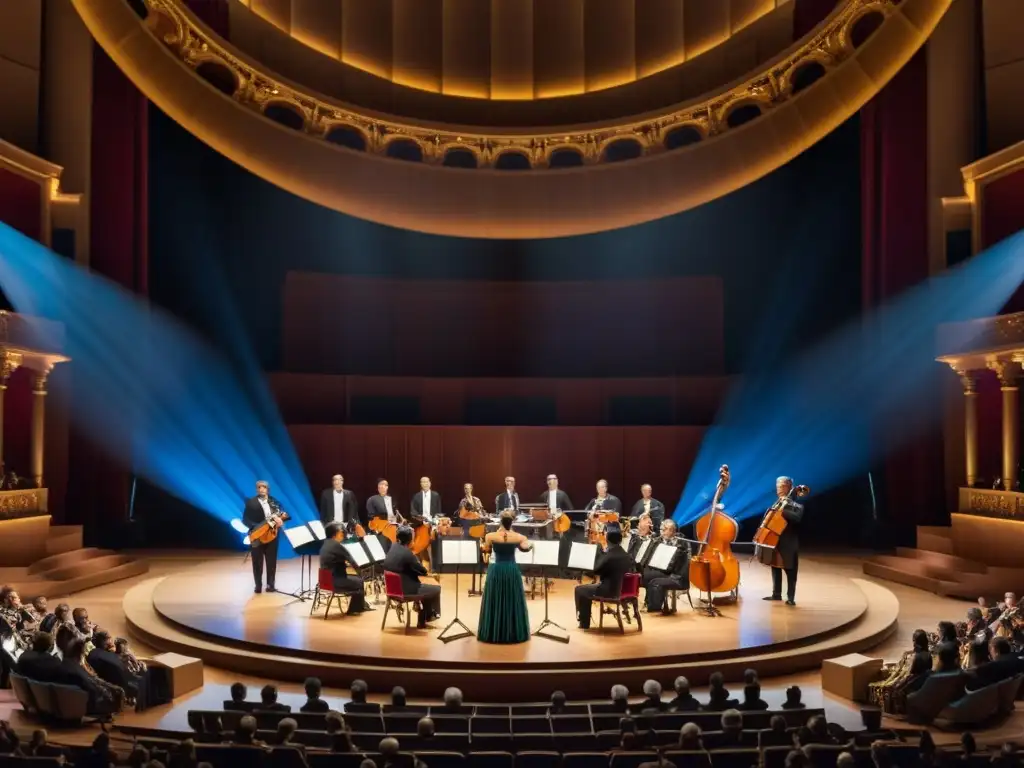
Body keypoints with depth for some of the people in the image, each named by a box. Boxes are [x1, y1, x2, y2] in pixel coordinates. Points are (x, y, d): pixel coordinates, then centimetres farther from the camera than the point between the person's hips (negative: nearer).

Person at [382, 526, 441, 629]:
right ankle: (430, 615, 37)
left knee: (426, 588, 27)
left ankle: (422, 621, 34)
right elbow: (423, 571, -15)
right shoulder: (407, 553, -25)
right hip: (406, 590, -9)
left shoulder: (392, 549, 0)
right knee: (436, 589, 10)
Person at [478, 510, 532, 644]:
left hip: (496, 570, -1)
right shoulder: (518, 537, -5)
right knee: (513, 601, 11)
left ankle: (493, 633, 14)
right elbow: (526, 547, 13)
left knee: (495, 602, 10)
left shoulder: (490, 536, -8)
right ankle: (515, 633, 17)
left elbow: (486, 549, 11)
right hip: (512, 571, 1)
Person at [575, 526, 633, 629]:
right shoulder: (627, 557, -3)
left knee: (580, 590, 13)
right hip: (622, 589, 8)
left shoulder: (608, 556, -25)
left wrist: (602, 553, -3)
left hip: (609, 591, -8)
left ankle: (584, 624, 21)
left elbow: (595, 570, -10)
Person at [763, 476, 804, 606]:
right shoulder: (778, 502, 13)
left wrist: (783, 510, -32)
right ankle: (776, 594, 23)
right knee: (775, 567, 13)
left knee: (790, 570, -1)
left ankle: (790, 597, 4)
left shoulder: (795, 504, -8)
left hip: (789, 543, -7)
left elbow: (797, 517, -27)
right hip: (775, 539, 7)